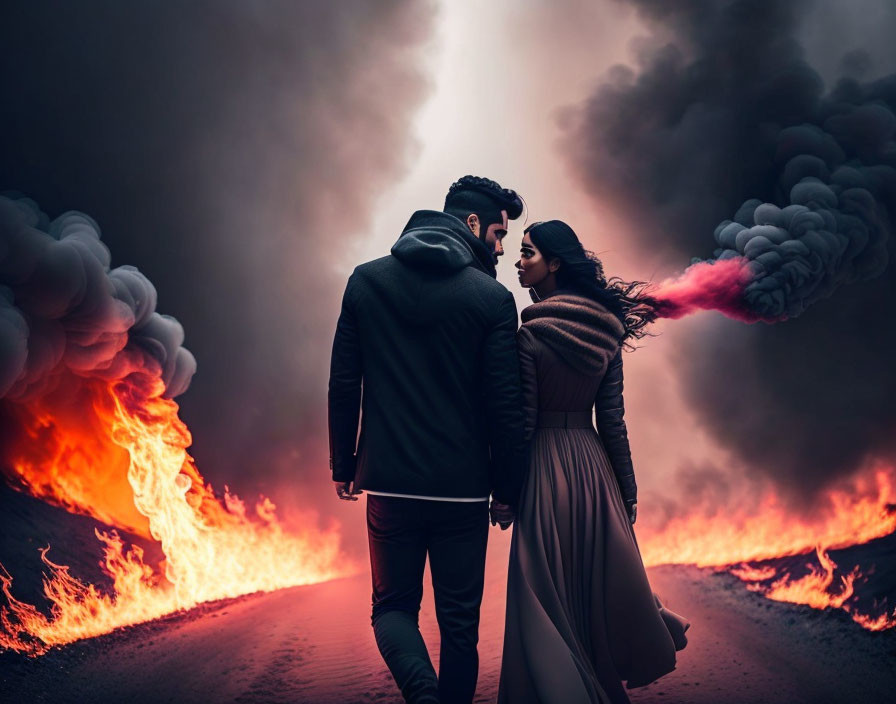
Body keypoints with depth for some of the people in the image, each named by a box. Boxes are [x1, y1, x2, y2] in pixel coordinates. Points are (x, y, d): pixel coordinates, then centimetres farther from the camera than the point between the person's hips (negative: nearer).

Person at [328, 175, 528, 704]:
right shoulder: (492, 297, -6)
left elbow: (343, 385, 3)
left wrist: (344, 465, 12)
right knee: (459, 618, 14)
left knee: (394, 606, 15)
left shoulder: (366, 281, 2)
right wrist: (507, 490, 3)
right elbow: (505, 404, -7)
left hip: (389, 482, 2)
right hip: (463, 487, -1)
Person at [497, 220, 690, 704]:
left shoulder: (531, 333, -13)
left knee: (546, 596, 5)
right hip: (594, 462, 6)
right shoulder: (605, 330, 3)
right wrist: (627, 489, 11)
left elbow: (523, 421, -12)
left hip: (546, 465, -6)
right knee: (601, 578, 18)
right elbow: (612, 419, 5)